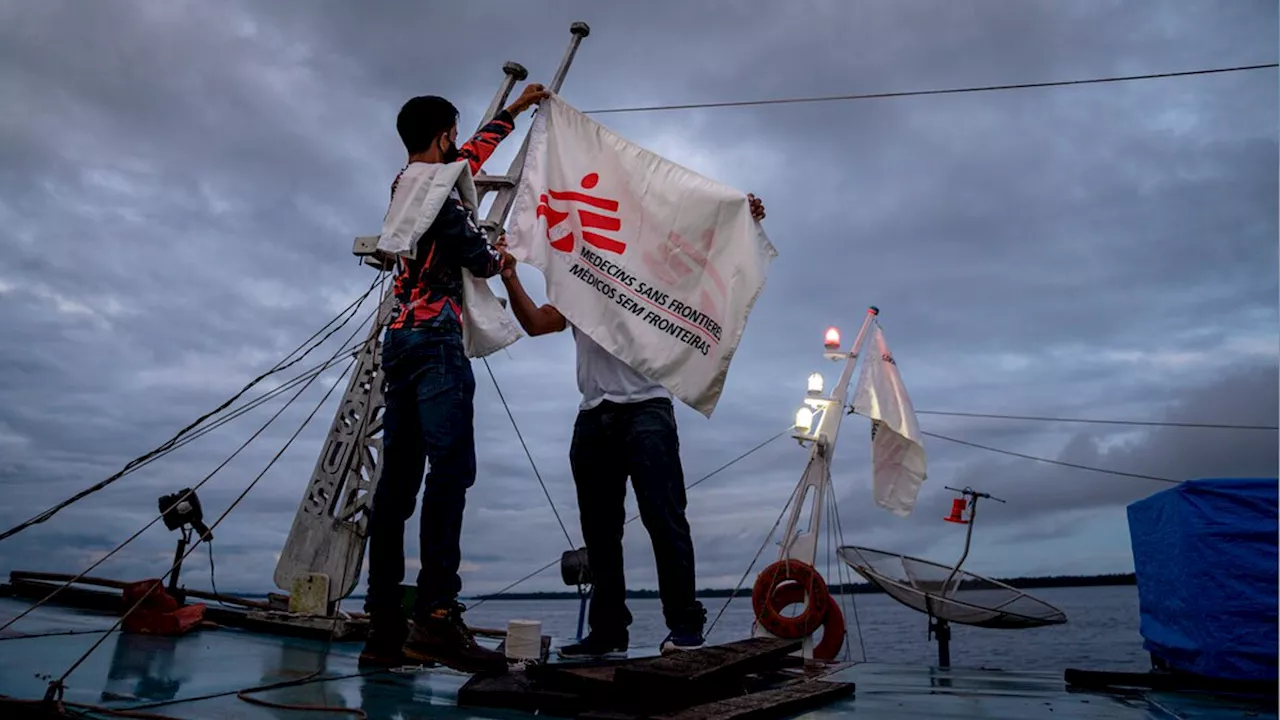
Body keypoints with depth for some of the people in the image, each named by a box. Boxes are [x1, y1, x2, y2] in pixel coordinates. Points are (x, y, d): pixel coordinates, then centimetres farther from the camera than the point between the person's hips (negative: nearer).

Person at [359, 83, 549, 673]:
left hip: (401, 338, 9)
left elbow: (473, 152, 38)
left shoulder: (406, 184, 25)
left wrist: (514, 110, 50)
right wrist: (501, 260, 15)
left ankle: (385, 627, 1)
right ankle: (436, 615, -26)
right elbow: (474, 254, -9)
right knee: (450, 466, -18)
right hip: (435, 337, -9)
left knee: (399, 476, 2)